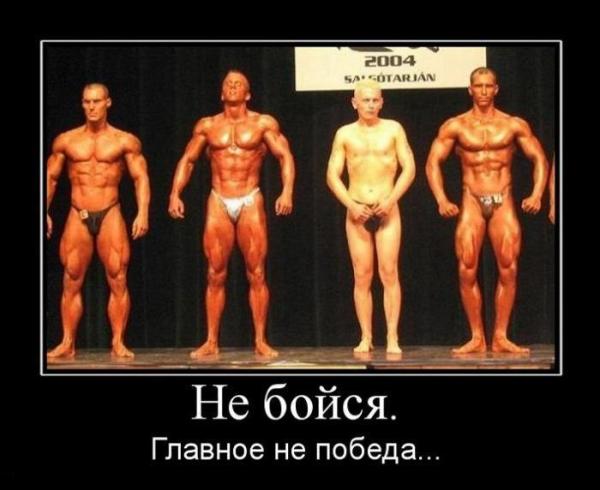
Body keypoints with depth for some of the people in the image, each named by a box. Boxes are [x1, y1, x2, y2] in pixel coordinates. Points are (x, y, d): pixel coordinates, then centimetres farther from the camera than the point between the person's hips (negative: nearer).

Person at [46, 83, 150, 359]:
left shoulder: (124, 141, 3)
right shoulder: (66, 141, 8)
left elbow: (141, 178, 0)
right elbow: (50, 177, 13)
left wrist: (143, 213, -12)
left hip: (110, 215, -2)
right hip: (77, 217, 2)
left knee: (118, 281, -5)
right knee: (71, 283, 2)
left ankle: (118, 343, 0)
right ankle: (67, 344, 6)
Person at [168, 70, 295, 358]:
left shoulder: (263, 124, 3)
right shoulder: (207, 126, 9)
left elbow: (285, 156, -2)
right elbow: (187, 160, 13)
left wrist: (287, 191, -16)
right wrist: (175, 194, 1)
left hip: (250, 202, -2)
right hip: (219, 204, 2)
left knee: (256, 275, -2)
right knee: (216, 276, 2)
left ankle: (261, 341, 3)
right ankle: (211, 342, 6)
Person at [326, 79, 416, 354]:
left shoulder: (393, 129, 5)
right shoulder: (345, 134, 6)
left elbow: (409, 168, 2)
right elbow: (332, 175, 4)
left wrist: (391, 200, -10)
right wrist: (351, 205, -9)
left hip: (387, 210, -1)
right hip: (357, 212, 1)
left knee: (389, 273, -7)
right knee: (362, 276, 0)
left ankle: (392, 338, -6)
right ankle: (366, 338, 5)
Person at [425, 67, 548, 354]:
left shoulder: (514, 125, 6)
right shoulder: (455, 126, 5)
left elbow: (539, 159, 8)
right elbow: (433, 163, 5)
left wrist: (537, 194, -7)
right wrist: (441, 199, -8)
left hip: (503, 202, 0)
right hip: (472, 202, 0)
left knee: (508, 270, -8)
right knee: (467, 271, -9)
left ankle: (500, 337, 0)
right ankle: (476, 338, -1)